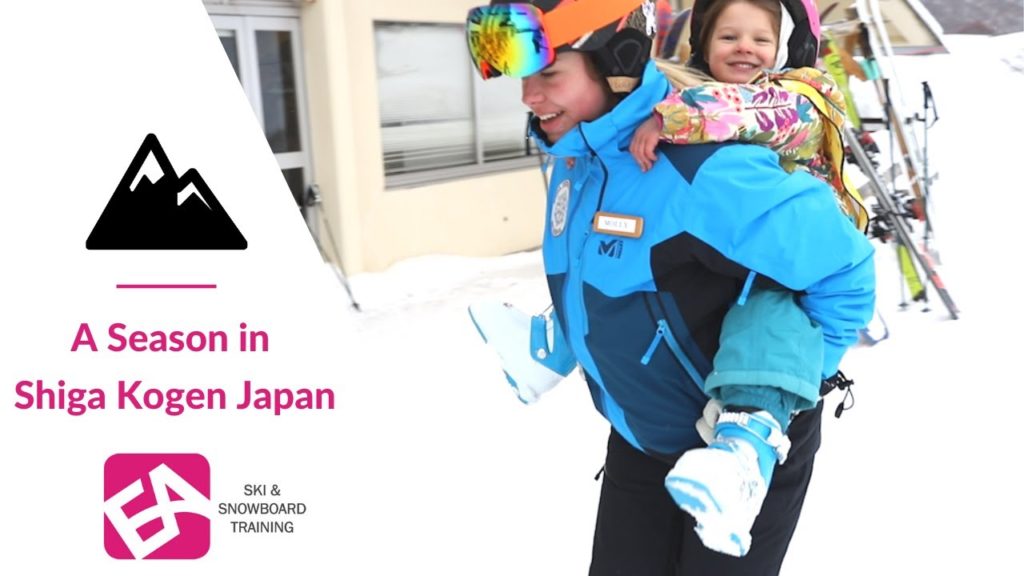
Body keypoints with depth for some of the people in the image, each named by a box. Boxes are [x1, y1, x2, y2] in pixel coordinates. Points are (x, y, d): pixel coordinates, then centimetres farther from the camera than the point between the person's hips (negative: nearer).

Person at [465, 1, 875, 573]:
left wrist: (760, 421, -25)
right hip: (639, 438, 7)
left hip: (739, 445, -7)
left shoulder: (700, 171, -32)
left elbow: (845, 274, -24)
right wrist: (557, 345, 16)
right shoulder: (577, 157, -5)